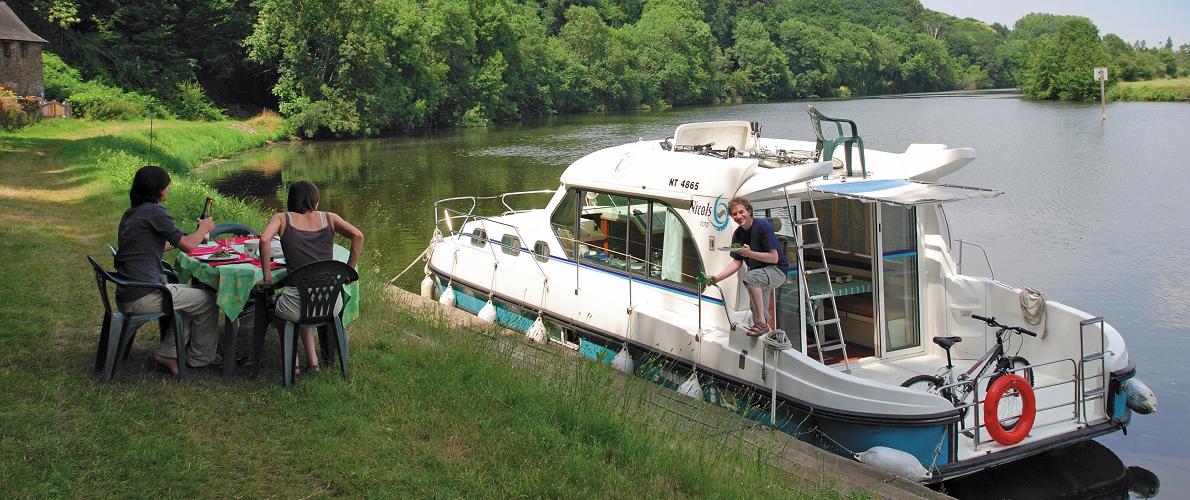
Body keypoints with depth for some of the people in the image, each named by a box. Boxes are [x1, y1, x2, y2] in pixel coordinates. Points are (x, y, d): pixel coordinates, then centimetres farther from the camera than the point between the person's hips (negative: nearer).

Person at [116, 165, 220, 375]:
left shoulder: (131, 214, 15)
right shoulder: (153, 212, -14)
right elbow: (188, 245, -14)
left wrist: (195, 234, 29)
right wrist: (204, 228, 6)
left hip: (126, 296, 9)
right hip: (143, 297, -9)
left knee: (191, 293, 24)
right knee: (208, 300, 5)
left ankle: (167, 352, 17)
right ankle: (200, 358, 19)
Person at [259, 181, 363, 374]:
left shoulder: (282, 218, 6)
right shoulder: (328, 218, 11)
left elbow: (265, 239, -13)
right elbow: (358, 236, -2)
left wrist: (267, 276, -4)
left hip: (296, 305, -3)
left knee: (274, 302, 36)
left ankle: (294, 362, 32)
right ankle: (313, 359, 35)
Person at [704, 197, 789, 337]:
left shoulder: (763, 226, -20)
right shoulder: (737, 234, 1)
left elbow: (774, 258, -21)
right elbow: (737, 262, 4)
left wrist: (750, 253, -30)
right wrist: (718, 277, -9)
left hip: (777, 270, -8)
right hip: (758, 274, 8)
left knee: (750, 277, -36)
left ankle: (762, 322, -28)